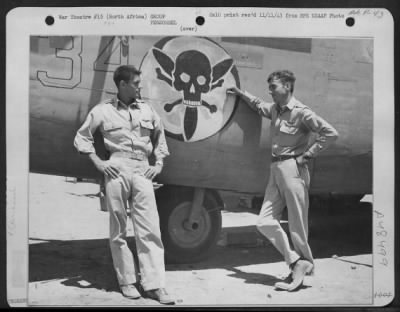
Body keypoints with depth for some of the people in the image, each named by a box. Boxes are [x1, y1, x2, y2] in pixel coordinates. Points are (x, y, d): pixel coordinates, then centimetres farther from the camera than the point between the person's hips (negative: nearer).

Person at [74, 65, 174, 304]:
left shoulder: (147, 110, 15)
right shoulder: (103, 110, 5)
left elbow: (160, 138, 25)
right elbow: (82, 137, 9)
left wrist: (159, 163, 13)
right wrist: (98, 162, -2)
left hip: (142, 171, 2)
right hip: (117, 170, -2)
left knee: (149, 228, -4)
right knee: (119, 229, 4)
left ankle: (154, 285, -2)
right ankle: (127, 280, 15)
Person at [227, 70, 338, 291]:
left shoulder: (301, 112, -10)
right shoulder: (274, 110, 14)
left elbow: (330, 133, -15)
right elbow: (258, 105, 38)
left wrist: (307, 155, -14)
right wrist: (240, 93, 32)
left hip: (292, 169, -8)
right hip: (276, 169, 8)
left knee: (297, 224, -1)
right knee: (265, 222, 1)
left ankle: (305, 263, 14)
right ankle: (297, 263, 5)